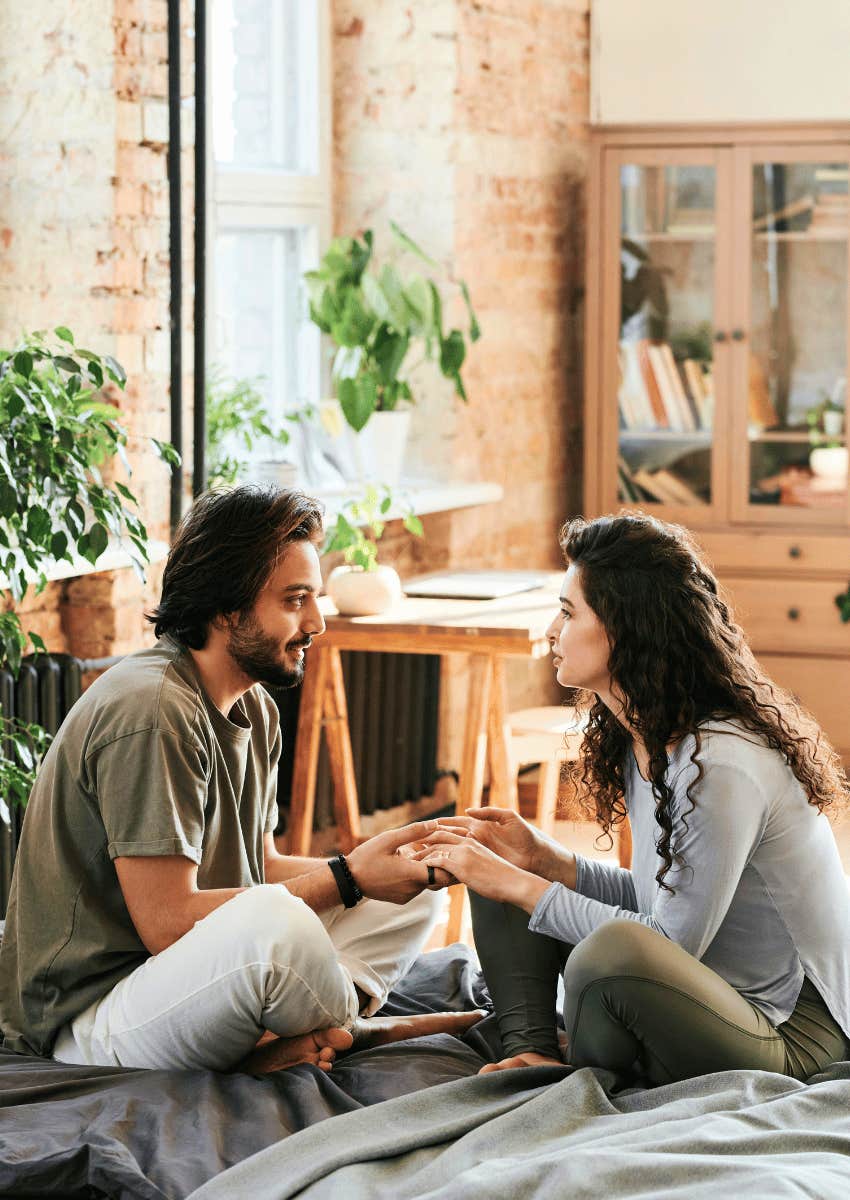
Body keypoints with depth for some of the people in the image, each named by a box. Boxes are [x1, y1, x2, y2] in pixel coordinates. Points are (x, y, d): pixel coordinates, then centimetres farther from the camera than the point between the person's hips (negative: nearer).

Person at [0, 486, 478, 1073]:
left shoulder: (257, 711, 12)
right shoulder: (150, 711, -21)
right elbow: (167, 922, -24)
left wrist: (379, 866, -3)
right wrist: (346, 877, -19)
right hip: (88, 1019, -10)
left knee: (414, 894, 9)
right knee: (270, 922, -38)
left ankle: (285, 1041, -14)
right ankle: (355, 1029, -6)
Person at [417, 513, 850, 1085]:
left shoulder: (723, 766, -26)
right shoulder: (644, 739, 4)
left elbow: (672, 941, -23)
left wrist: (519, 885, -16)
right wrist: (543, 858, -3)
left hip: (788, 1037, -9)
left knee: (611, 953, -38)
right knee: (497, 865, 8)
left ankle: (586, 1082, -7)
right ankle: (533, 1052, -5)